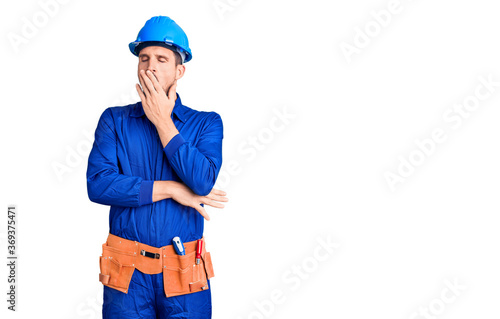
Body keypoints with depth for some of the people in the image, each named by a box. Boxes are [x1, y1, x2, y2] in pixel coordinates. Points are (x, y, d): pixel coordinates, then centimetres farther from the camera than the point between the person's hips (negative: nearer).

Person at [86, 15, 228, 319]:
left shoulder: (206, 123, 2)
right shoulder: (114, 119, 4)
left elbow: (202, 182, -15)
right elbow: (97, 184, -10)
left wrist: (162, 120, -10)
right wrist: (172, 189, -12)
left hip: (185, 274, 0)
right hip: (127, 273, 0)